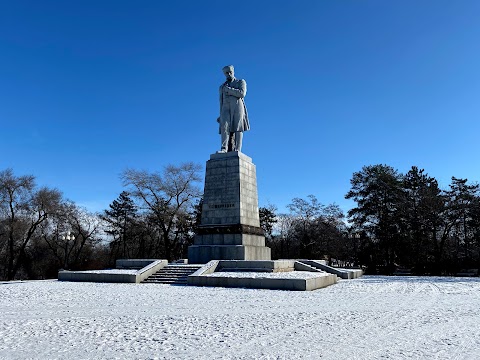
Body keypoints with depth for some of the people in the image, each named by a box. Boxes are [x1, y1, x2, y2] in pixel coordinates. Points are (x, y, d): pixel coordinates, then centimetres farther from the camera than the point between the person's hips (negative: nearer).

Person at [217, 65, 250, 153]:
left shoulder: (241, 82, 15)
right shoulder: (222, 87, 28)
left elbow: (242, 93, -4)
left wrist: (228, 90, -1)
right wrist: (221, 115, 15)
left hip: (237, 106, -3)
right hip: (226, 108, 3)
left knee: (238, 129, -13)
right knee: (224, 126, -20)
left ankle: (237, 150, -19)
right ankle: (224, 149, -33)